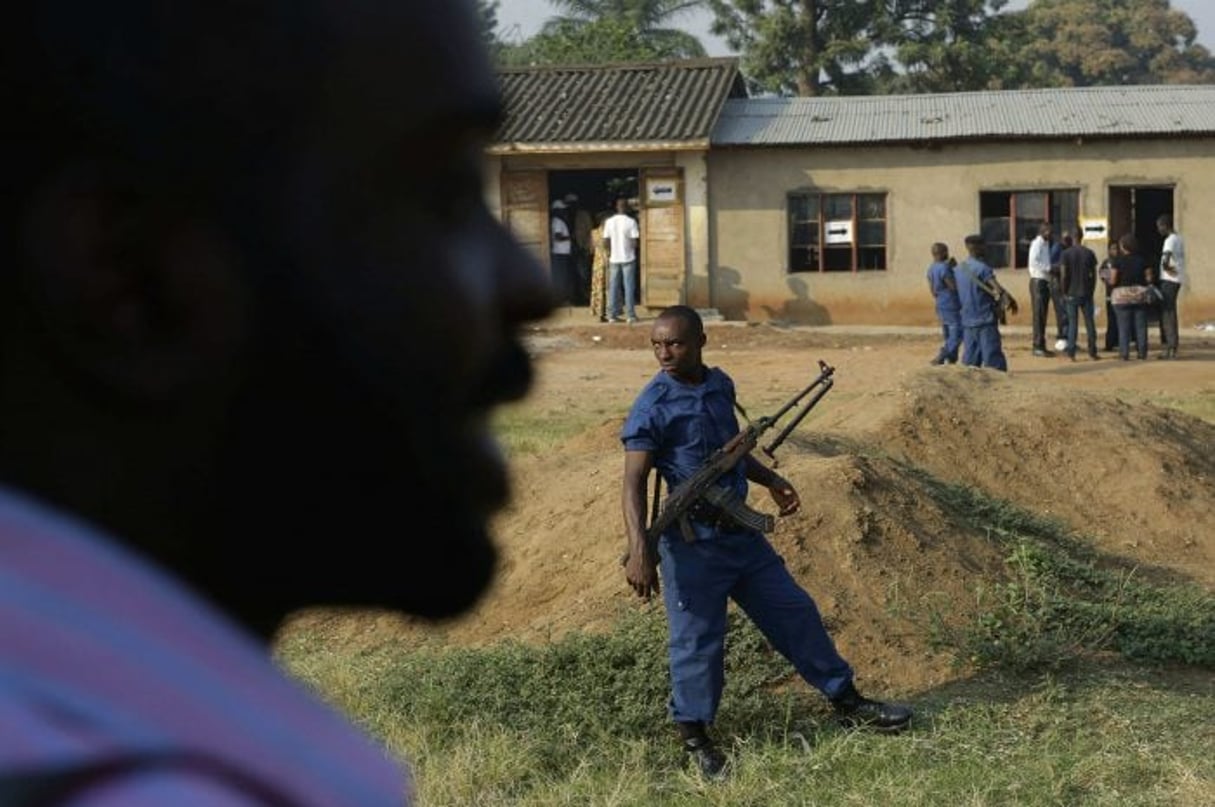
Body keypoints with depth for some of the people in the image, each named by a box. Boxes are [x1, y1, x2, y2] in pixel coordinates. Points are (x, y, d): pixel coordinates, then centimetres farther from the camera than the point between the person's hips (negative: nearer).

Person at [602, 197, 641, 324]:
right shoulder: (631, 221, -10)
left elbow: (605, 241, 1)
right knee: (629, 287, 1)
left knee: (613, 287, 7)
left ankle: (612, 315, 6)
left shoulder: (609, 222, -1)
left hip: (614, 259, 3)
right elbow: (635, 242, -11)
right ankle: (631, 315, 0)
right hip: (628, 258, -3)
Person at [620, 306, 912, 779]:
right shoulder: (653, 407, -15)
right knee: (697, 639, 0)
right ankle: (694, 737, 20)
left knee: (794, 611, 13)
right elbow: (634, 483, -19)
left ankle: (847, 703, 28)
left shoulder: (720, 385, 6)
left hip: (740, 530, 7)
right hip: (692, 541, -7)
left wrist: (771, 481, 15)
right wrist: (639, 551, -29)